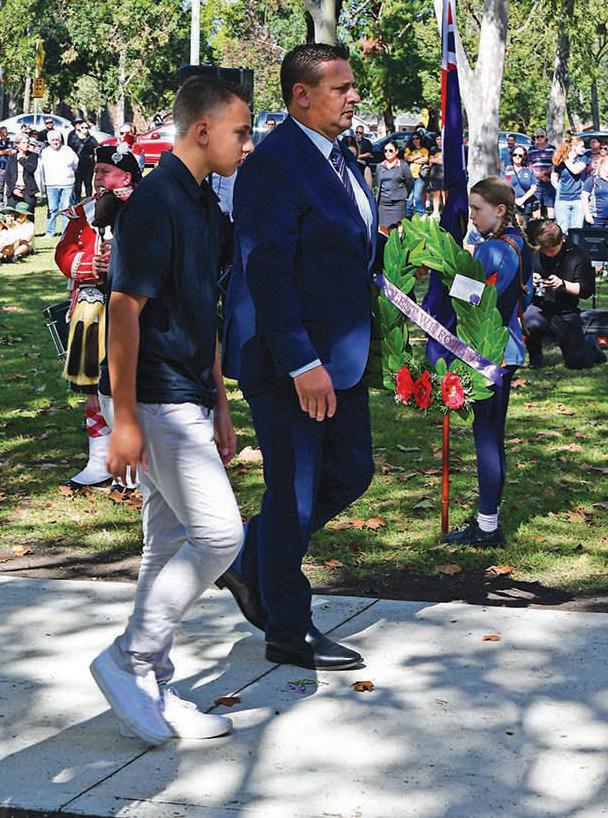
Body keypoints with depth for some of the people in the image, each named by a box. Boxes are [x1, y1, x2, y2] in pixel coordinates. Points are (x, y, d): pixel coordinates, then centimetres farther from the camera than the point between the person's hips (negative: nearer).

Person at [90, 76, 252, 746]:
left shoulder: (203, 203, 14)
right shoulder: (156, 200, -15)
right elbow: (125, 309, -19)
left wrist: (219, 406, 21)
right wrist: (124, 420, -21)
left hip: (187, 402, 9)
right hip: (155, 404, -9)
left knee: (171, 545, 11)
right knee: (219, 533, -10)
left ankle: (153, 691, 18)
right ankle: (128, 660, 1)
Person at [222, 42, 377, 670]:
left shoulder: (340, 159, 12)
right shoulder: (273, 164, -18)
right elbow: (267, 271, -23)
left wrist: (356, 347, 17)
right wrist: (302, 364, -26)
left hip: (340, 356, 9)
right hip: (287, 360, -9)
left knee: (350, 473, 15)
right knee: (294, 492, 1)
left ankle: (250, 562, 32)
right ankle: (288, 632, 15)